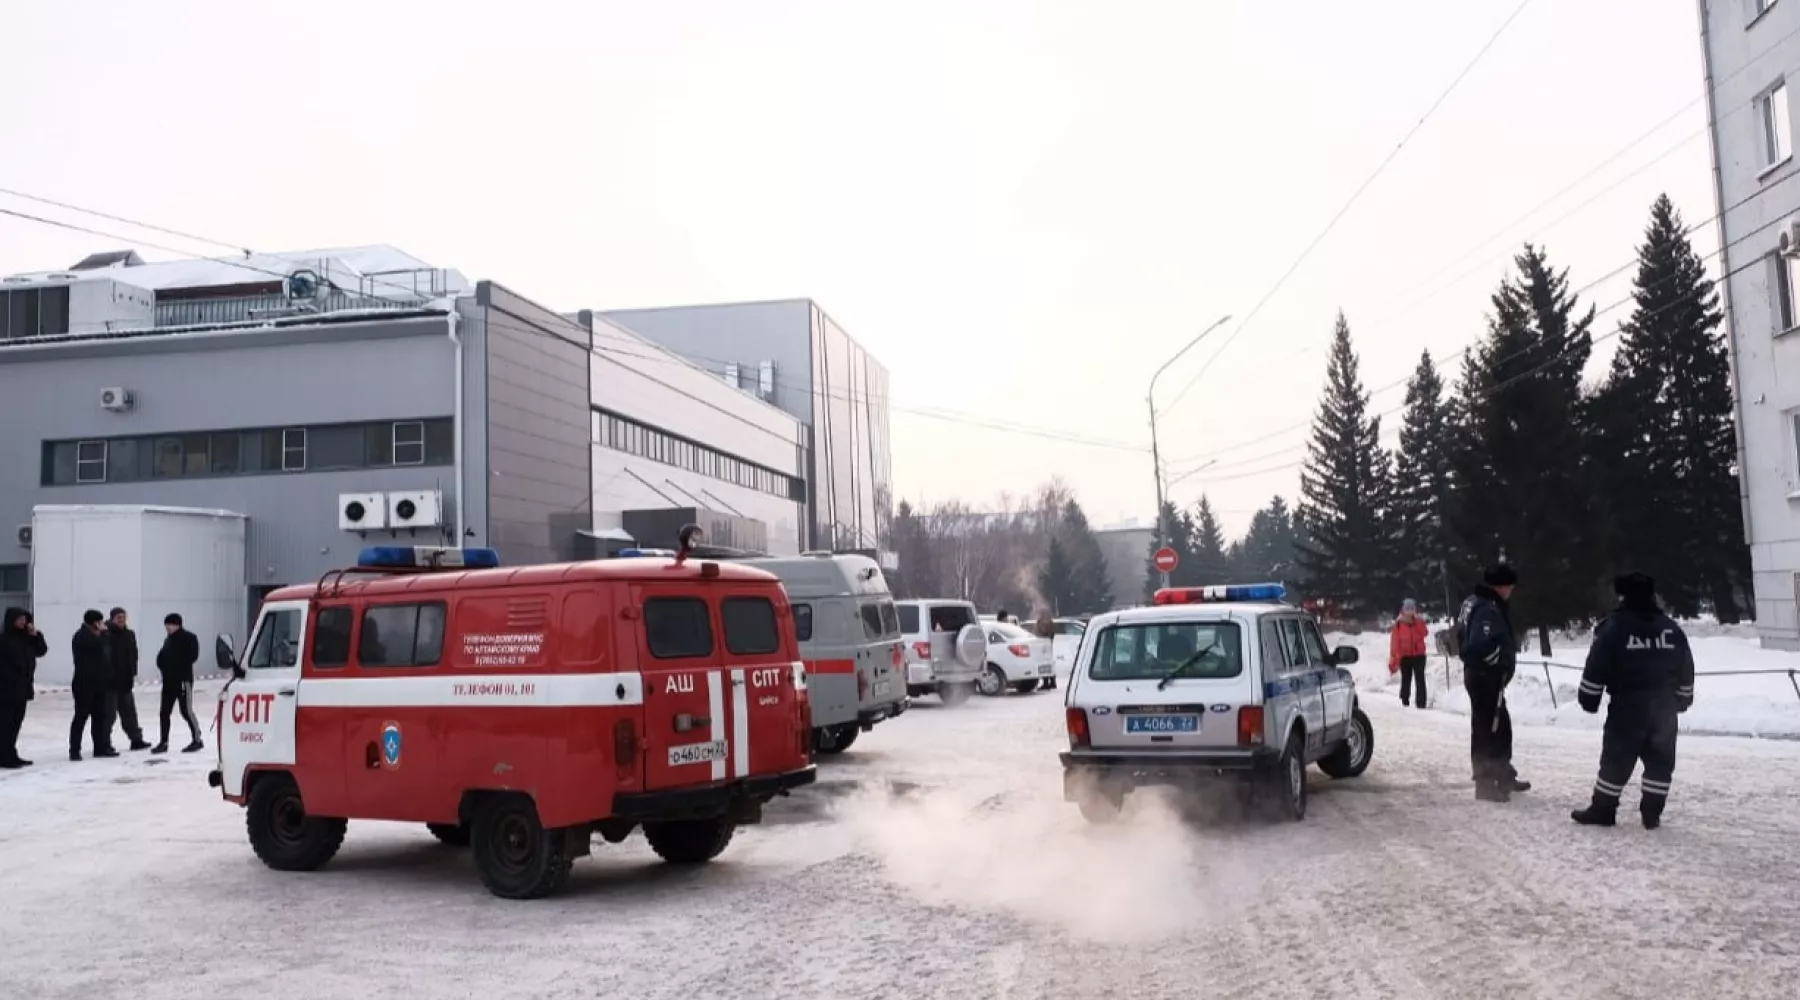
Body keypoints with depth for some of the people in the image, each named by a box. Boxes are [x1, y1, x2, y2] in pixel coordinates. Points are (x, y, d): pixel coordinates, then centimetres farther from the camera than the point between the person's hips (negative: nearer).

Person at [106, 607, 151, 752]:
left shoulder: (129, 635, 8)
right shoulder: (106, 635, -14)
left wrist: (133, 673, 8)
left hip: (125, 680, 7)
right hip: (110, 680, -7)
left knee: (129, 711, 14)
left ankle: (136, 739, 22)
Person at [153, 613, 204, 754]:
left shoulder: (188, 638, -8)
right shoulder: (168, 639, 16)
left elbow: (191, 656, -17)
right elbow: (163, 656, 18)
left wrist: (177, 666, -17)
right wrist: (163, 665, -2)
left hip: (183, 679, -8)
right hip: (168, 680, 8)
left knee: (186, 711, -5)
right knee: (164, 712, 7)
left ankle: (197, 740, 4)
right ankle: (163, 743, 14)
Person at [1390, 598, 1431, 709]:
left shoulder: (1419, 621, 2)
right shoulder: (1398, 624, -2)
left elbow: (1424, 634, -15)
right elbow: (1395, 642, -3)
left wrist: (1418, 621, -20)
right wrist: (1393, 660, -7)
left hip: (1418, 655, 0)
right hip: (1405, 656, 0)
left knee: (1420, 680, -6)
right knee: (1405, 680, 10)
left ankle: (1421, 704, -7)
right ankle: (1405, 703, 19)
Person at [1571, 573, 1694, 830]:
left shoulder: (1613, 627, -8)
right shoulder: (1672, 629, 6)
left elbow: (1596, 668, -9)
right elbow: (1686, 670, 14)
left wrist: (1589, 698, 1)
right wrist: (1682, 699, 26)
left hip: (1627, 706, -4)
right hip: (1664, 707, 4)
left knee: (1617, 760, 2)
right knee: (1660, 761, 11)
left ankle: (1602, 810, 7)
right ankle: (1652, 813, 13)